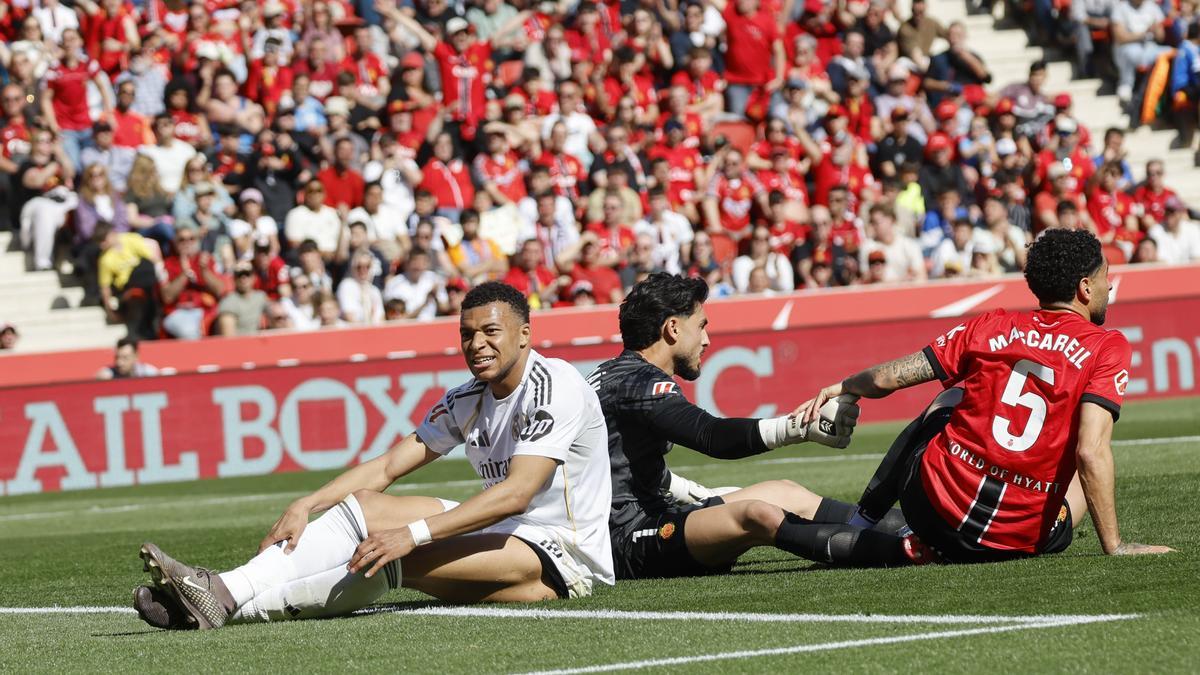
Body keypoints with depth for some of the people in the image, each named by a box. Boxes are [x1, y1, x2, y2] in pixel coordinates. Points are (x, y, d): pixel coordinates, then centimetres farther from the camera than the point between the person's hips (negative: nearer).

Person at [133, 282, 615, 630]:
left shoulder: (555, 387, -16)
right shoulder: (466, 402, 10)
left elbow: (517, 493, -27)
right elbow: (387, 467, 7)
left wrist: (412, 534, -34)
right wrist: (305, 506, -9)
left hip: (565, 553, -8)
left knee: (392, 559, -28)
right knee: (364, 505, -6)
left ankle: (228, 603, -25)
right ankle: (223, 589, -19)